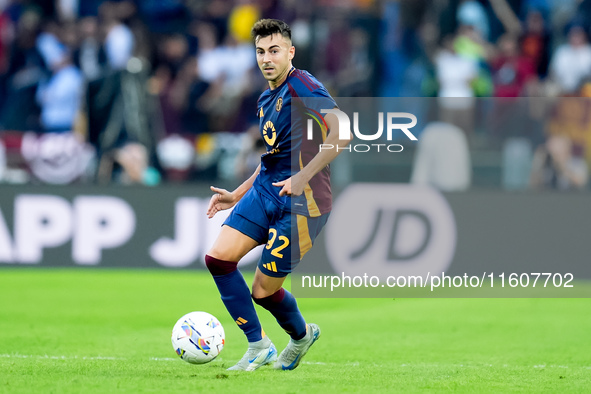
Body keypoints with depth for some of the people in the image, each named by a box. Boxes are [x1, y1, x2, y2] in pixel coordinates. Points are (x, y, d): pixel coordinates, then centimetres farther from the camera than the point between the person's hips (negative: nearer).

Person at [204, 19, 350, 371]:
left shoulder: (302, 85, -12)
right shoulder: (266, 100, 16)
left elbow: (342, 133, -23)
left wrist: (304, 176, -26)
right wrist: (237, 195, 25)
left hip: (301, 203, -8)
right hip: (264, 192, 8)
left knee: (264, 291, -4)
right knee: (219, 257, -8)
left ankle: (301, 335, 29)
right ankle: (259, 347, 4)